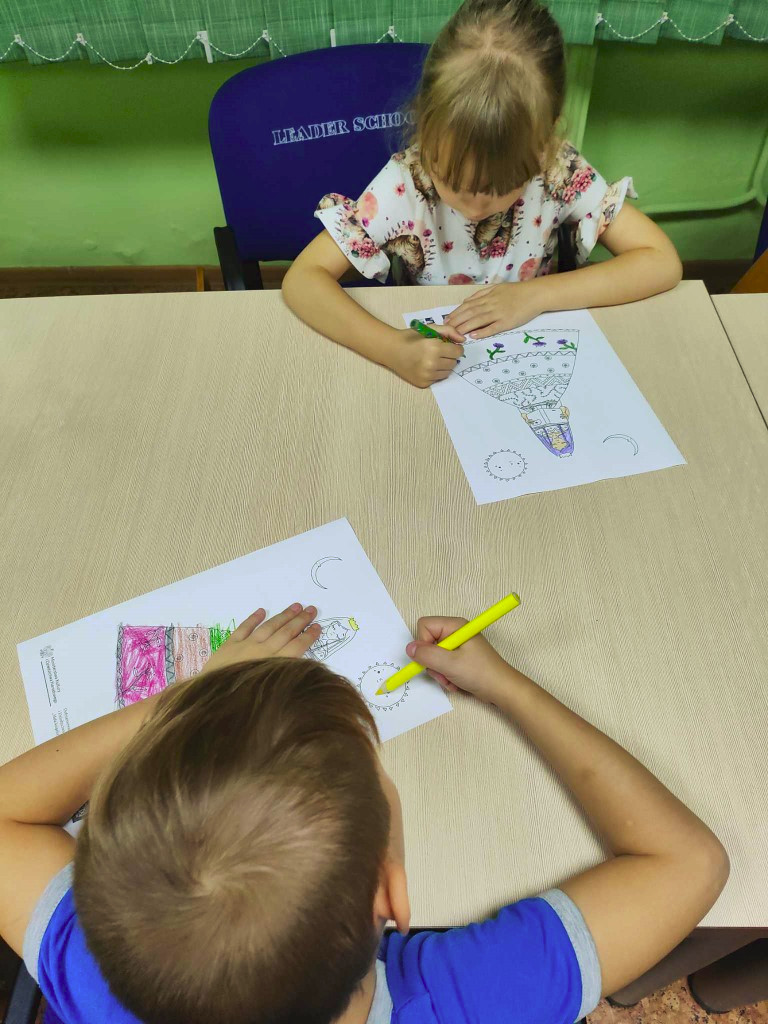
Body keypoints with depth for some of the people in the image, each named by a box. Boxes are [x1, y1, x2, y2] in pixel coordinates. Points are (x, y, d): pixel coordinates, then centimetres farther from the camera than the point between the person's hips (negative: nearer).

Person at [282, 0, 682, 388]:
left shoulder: (559, 171, -17)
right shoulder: (405, 184, -20)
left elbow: (662, 262, -16)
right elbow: (302, 279, -23)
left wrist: (536, 295, -25)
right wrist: (393, 348, -38)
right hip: (427, 368, -1)